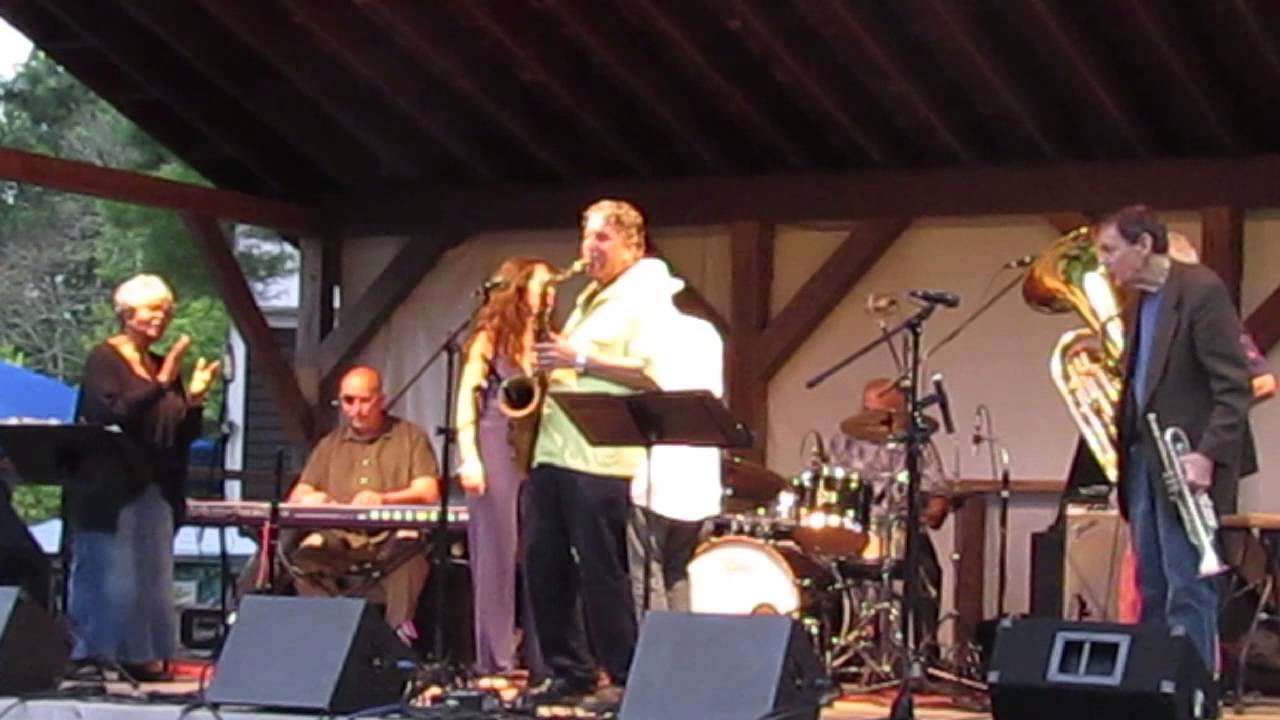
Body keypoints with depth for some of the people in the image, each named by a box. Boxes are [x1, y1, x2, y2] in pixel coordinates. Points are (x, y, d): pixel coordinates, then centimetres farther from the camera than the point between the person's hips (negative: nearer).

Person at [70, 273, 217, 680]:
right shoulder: (104, 360, -3)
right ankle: (97, 658, -2)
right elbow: (110, 415, -19)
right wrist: (160, 385, -24)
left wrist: (194, 399, -3)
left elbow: (184, 437, 14)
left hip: (155, 492, 7)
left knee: (151, 580, 5)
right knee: (109, 578, -7)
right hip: (111, 491, -7)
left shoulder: (164, 367, 15)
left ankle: (143, 657, 9)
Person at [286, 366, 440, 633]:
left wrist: (383, 499, -22)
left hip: (391, 538, -2)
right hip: (339, 538, 3)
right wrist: (308, 499, -12)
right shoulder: (330, 444, 21)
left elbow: (428, 491, -2)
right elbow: (298, 496, 16)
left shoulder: (410, 437, 11)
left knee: (409, 546, -37)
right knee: (306, 555, -30)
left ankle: (399, 629, -41)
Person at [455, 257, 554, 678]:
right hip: (497, 450, -5)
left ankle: (540, 660, 10)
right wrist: (468, 456, -15)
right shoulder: (491, 336, 3)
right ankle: (495, 664, 0)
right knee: (496, 556, -4)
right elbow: (466, 398, -6)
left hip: (537, 453, 5)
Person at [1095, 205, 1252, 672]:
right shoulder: (1136, 302, 16)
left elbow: (1235, 385, -15)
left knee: (1188, 590, -8)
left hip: (1185, 463, -8)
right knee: (1153, 592, 9)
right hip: (1144, 459, 8)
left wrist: (1208, 455, -22)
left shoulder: (1201, 290, -10)